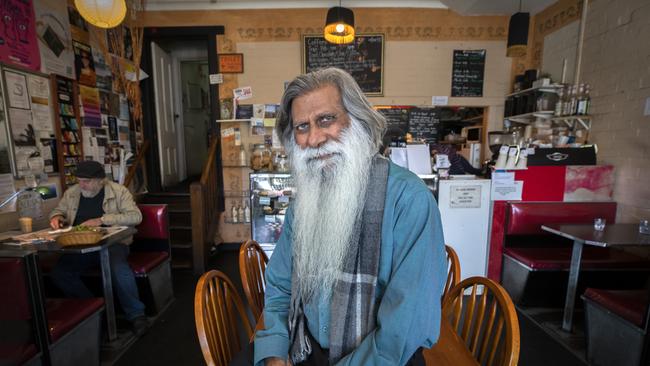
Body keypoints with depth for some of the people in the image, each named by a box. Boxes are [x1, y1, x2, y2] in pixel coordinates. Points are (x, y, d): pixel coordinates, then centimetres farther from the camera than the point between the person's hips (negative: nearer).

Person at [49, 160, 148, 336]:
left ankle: (136, 314, -15)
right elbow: (59, 210, 30)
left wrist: (102, 219, -20)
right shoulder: (71, 193, 12)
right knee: (59, 273, -19)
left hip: (112, 242, -5)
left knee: (119, 268, -33)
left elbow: (136, 216, -13)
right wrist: (56, 217, 4)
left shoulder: (118, 191, -3)